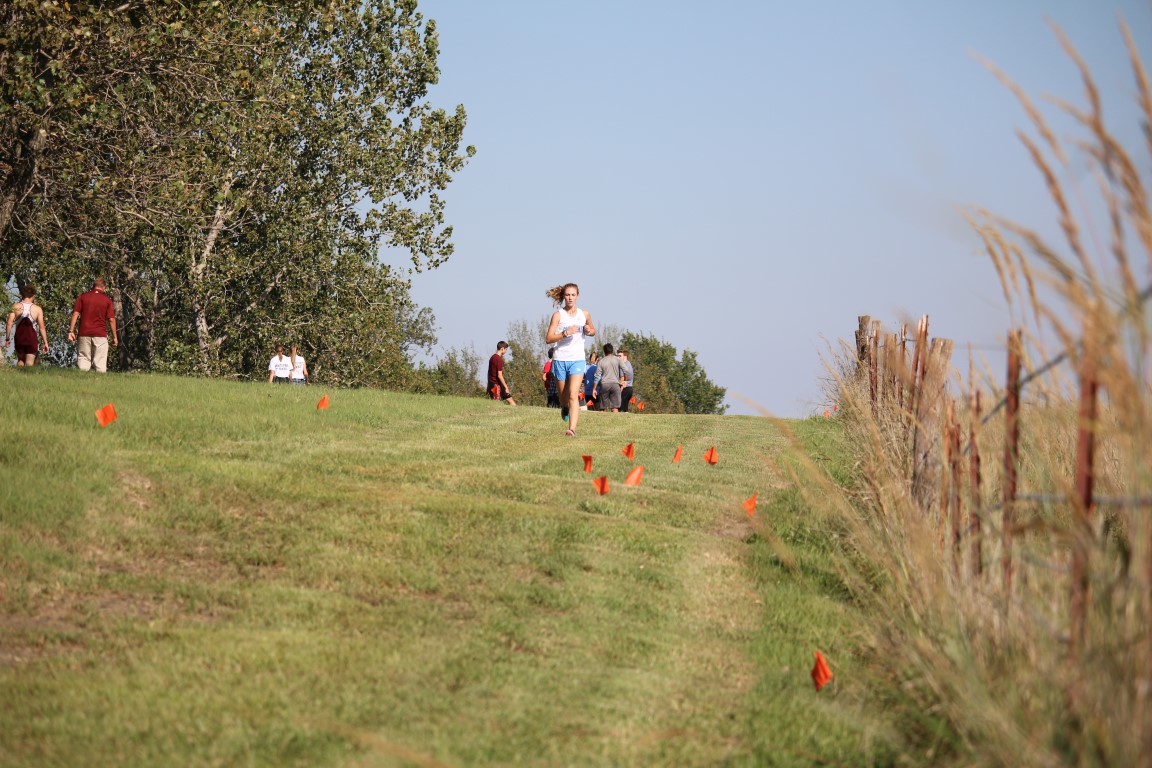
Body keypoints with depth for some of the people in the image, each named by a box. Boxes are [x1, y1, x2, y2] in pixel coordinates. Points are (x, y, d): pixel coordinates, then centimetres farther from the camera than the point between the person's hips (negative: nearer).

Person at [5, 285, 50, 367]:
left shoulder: (15, 307, -3)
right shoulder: (38, 309, -4)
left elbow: (9, 324, -8)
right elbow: (42, 328, -5)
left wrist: (7, 339, 0)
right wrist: (45, 343, 1)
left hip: (19, 336, 1)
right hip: (32, 337, -1)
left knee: (20, 360, 22)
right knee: (30, 363, 0)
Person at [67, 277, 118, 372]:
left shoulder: (83, 296, 5)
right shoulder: (107, 300, 2)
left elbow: (75, 314, -1)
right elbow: (111, 319, -1)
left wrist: (71, 331, 0)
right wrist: (115, 337, 5)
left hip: (84, 333, 1)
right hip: (100, 334, -1)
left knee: (83, 359, 3)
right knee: (100, 361, 0)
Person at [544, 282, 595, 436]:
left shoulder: (585, 314, 5)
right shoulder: (558, 315, -3)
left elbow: (593, 331, 21)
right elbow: (548, 339, -8)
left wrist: (589, 331, -2)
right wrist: (565, 333, -22)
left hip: (577, 360, 0)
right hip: (560, 359, 0)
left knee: (573, 395, -16)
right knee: (564, 396, 12)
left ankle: (572, 429, -23)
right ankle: (565, 408, 47)